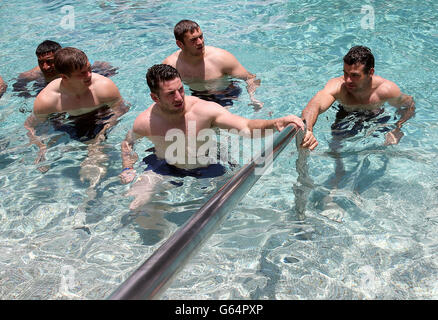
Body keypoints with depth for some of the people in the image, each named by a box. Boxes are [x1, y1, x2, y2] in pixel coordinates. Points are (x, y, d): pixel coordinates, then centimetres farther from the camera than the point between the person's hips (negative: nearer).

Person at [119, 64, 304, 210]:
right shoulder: (145, 122, -19)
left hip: (204, 169, 0)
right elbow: (128, 142, 6)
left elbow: (247, 127, -35)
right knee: (136, 203, -16)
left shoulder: (204, 110, -27)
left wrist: (275, 124, -54)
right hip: (164, 168, 0)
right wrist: (127, 169, -11)